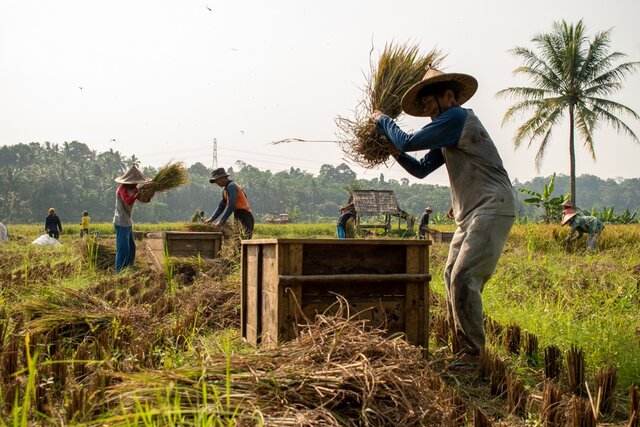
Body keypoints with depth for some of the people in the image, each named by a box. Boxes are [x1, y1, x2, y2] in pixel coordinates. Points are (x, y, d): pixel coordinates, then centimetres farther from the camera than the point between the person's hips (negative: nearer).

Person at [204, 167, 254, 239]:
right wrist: (212, 219, 18)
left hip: (244, 219, -10)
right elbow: (221, 206, 25)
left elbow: (230, 206, -21)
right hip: (240, 218, 10)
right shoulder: (226, 189, 19)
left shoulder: (231, 186, -12)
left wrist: (221, 222, -21)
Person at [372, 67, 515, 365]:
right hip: (470, 214, 11)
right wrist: (394, 152, 10)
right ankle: (461, 348, 17)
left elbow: (409, 142, -14)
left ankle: (472, 353, -7)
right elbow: (421, 169, 25)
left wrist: (383, 121, 3)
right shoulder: (448, 134, 20)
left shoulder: (457, 117, -11)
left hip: (492, 209, -11)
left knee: (464, 277, -16)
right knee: (452, 276, 9)